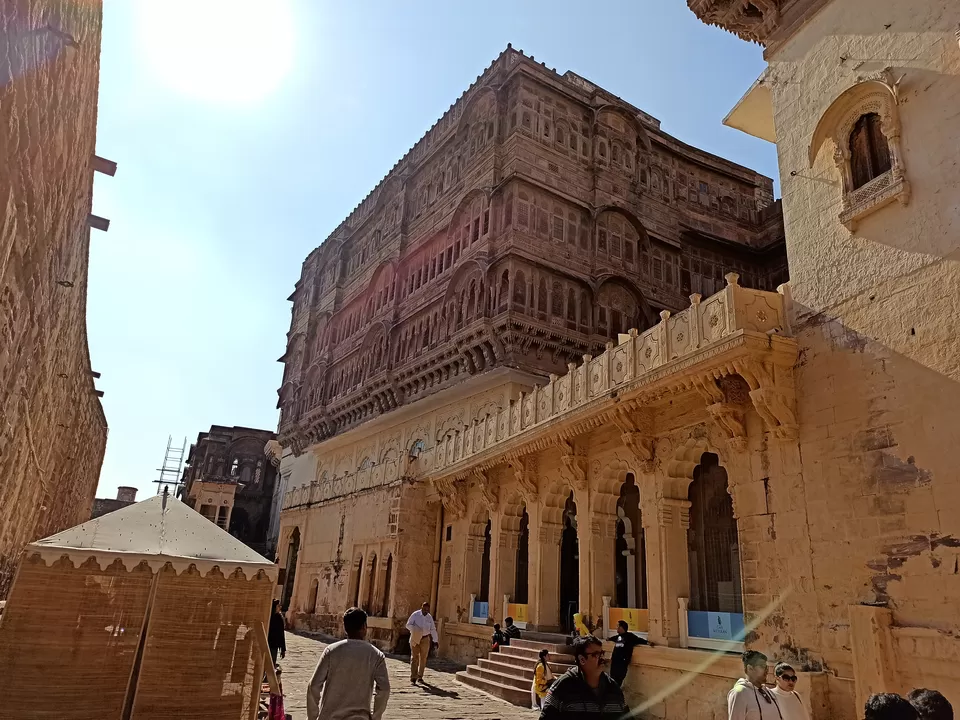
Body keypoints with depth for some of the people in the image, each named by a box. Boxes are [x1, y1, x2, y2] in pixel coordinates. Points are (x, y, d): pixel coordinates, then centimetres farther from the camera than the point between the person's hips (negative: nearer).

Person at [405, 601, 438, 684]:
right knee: (414, 657, -7)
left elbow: (433, 629, 11)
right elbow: (408, 624, -3)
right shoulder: (415, 614, -5)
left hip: (425, 639, 3)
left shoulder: (429, 617, 6)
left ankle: (420, 677, 20)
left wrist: (435, 640, 9)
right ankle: (413, 678, -7)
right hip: (415, 638, -3)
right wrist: (414, 630, -22)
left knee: (423, 658, 8)